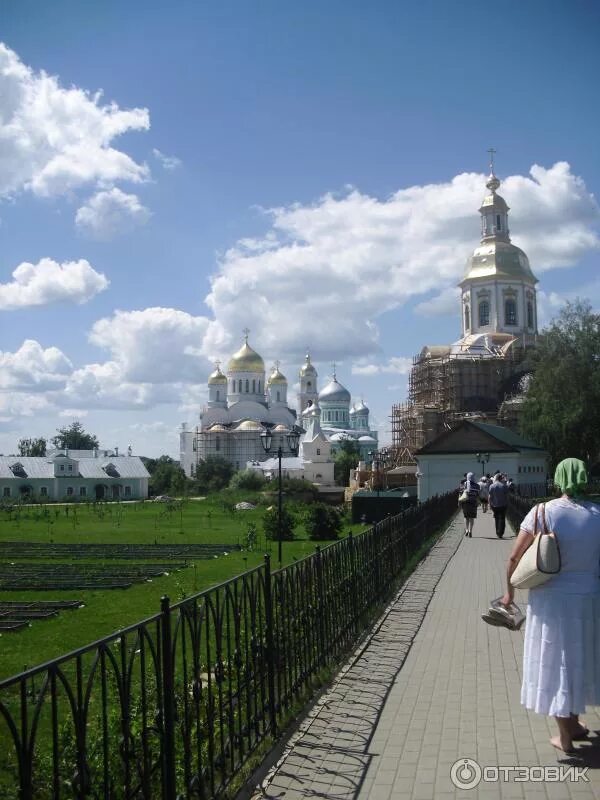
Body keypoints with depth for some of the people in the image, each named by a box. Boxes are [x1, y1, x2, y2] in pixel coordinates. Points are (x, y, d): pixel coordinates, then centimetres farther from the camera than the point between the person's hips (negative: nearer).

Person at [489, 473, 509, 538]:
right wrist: (507, 504, 5)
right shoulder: (504, 486, -6)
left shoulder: (492, 486, -6)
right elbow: (506, 496, -5)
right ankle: (500, 533, -3)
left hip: (494, 505, 1)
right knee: (502, 519, 4)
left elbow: (490, 497, -5)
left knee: (496, 519, 17)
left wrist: (490, 505, 2)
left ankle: (497, 533, 24)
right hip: (503, 505, -1)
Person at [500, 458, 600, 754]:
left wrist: (510, 591, 8)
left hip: (551, 600, -2)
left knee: (556, 663, 12)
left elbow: (514, 558, -7)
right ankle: (574, 723, 38)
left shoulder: (543, 513, -11)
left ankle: (565, 738, 22)